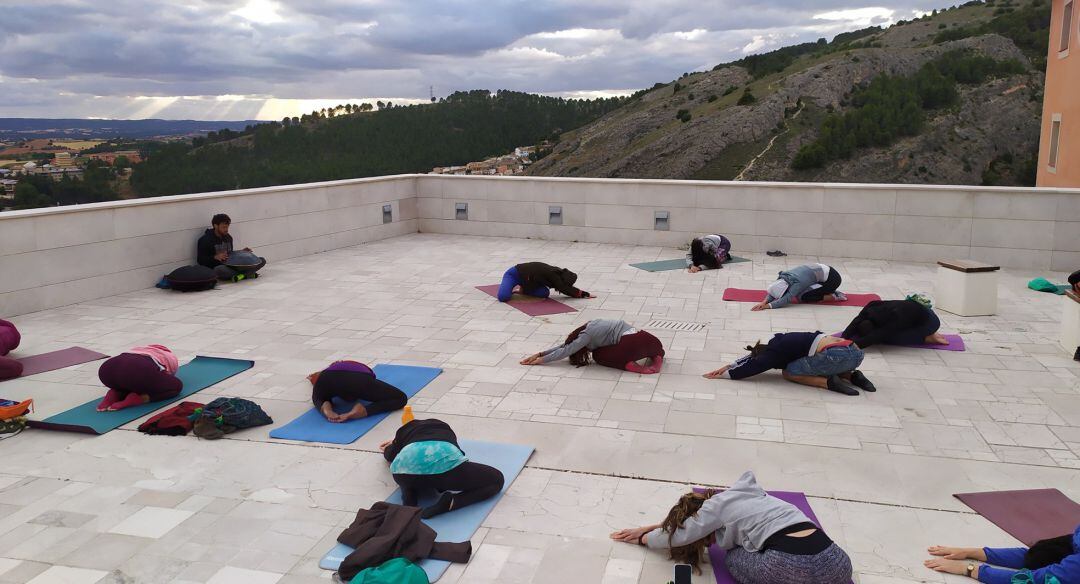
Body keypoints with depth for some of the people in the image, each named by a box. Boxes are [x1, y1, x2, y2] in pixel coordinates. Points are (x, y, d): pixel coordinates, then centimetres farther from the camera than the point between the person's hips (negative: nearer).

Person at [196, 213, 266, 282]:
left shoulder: (228, 237, 14)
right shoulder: (205, 240, -4)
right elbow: (200, 260, -7)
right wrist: (215, 257, -23)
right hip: (217, 268, -6)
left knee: (262, 260, -7)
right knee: (220, 270, -46)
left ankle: (241, 275, -30)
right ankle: (248, 274, -33)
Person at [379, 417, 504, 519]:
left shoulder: (406, 429, 39)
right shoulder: (443, 427, 43)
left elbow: (390, 456, 49)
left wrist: (394, 445, 72)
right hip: (444, 457, -2)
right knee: (496, 479, 18)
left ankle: (408, 502, 5)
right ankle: (449, 502, -7)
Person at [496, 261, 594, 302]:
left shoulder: (558, 273, -5)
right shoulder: (553, 275, -30)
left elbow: (567, 288, 11)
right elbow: (565, 289, -26)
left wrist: (581, 292, 2)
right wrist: (583, 294, -21)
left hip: (525, 277, 8)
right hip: (513, 274, -8)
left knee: (545, 293, -10)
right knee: (503, 297, -30)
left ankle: (522, 289, 10)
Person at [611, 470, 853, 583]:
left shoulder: (714, 507, 11)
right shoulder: (736, 493, 31)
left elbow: (676, 534, 26)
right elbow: (683, 519, 43)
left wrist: (642, 538, 43)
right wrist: (648, 528, 46)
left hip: (791, 564, -6)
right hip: (835, 560, 6)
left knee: (733, 558, 20)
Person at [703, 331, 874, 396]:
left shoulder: (775, 352, 2)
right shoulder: (778, 341, 25)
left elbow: (751, 367, 8)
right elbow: (752, 357, 33)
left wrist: (722, 374, 17)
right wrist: (728, 366, 29)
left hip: (837, 355, -8)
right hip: (856, 352, 8)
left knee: (789, 372, 8)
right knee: (818, 368, 34)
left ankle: (829, 383, -10)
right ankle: (852, 376, 10)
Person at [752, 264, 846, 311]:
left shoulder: (797, 283, -31)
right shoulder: (785, 276, -10)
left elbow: (785, 300, -37)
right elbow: (773, 289, -11)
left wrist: (767, 306, -40)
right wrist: (764, 302, -27)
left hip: (832, 278, -8)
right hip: (823, 270, 8)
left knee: (803, 297, -13)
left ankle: (834, 296, -1)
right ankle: (831, 292, 15)